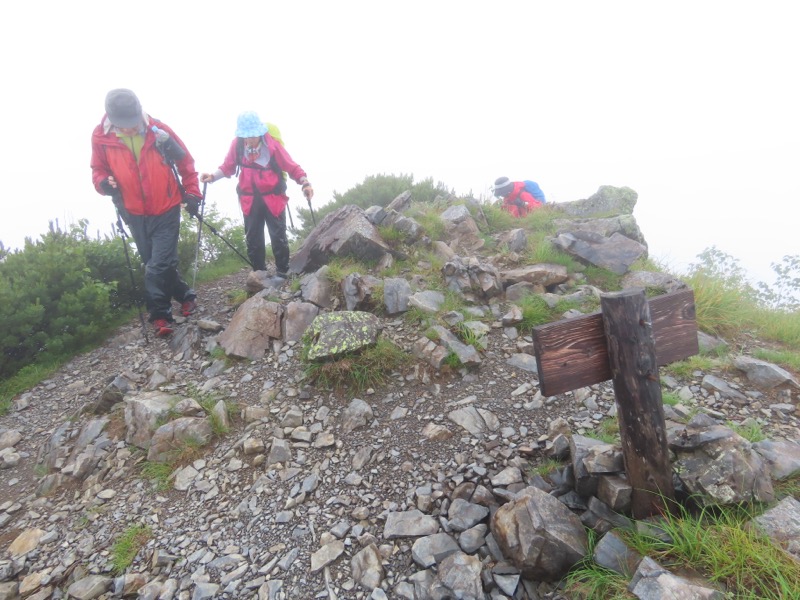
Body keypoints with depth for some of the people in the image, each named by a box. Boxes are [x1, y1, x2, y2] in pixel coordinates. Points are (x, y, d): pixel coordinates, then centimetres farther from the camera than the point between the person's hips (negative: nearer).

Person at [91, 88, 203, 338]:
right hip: (135, 214, 4)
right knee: (154, 264, 11)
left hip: (166, 210, -3)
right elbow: (98, 170, 7)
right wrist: (104, 183, -15)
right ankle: (185, 296, 28)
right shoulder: (101, 136, -5)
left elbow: (185, 162, 1)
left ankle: (160, 315, 8)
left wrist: (192, 194, -1)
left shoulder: (159, 130, -11)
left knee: (158, 266, -8)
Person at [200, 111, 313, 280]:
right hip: (250, 199, 3)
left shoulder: (271, 143, -12)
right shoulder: (237, 144, -5)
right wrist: (213, 176, -10)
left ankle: (282, 272, 15)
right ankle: (259, 273, 21)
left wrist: (304, 182, -24)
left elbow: (291, 166, -10)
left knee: (278, 237, 1)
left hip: (273, 197, -3)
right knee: (253, 239, 8)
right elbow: (228, 167, 7)